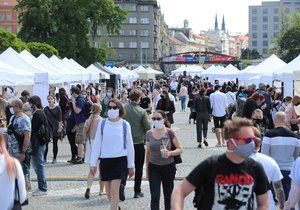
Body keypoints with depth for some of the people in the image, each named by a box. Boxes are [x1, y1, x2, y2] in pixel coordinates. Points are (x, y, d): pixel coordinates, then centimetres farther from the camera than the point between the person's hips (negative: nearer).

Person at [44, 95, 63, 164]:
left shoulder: (57, 108, -1)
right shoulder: (46, 109, 5)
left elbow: (60, 119, -3)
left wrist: (60, 127, -8)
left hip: (55, 127, -2)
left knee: (55, 143, 4)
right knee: (45, 143, -3)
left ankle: (54, 158, 12)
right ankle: (44, 158, 3)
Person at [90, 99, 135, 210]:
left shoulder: (125, 125, -3)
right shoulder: (102, 124, 0)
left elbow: (129, 145, 2)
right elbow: (96, 144, 3)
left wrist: (131, 165, 3)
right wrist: (93, 163, 0)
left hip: (120, 159, -2)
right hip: (105, 160, 2)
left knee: (114, 189, -12)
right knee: (108, 192, 12)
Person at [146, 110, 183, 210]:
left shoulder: (169, 132, -9)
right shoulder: (149, 134, 0)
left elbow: (180, 149, -6)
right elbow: (148, 152, 10)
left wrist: (170, 153, -24)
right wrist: (147, 168, 14)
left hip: (168, 167, -1)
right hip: (153, 168, 1)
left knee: (168, 195, 11)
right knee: (155, 197, -6)